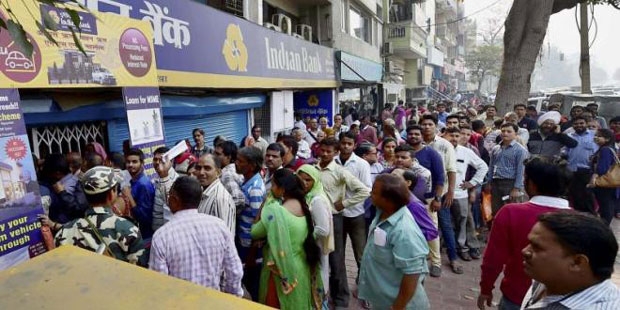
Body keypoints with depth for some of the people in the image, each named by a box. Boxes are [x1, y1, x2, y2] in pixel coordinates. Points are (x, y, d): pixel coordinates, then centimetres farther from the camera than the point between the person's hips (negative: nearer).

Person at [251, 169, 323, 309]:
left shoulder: (274, 210, -23)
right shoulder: (303, 206, -2)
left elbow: (255, 233, -11)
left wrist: (262, 208, -3)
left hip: (282, 270, -6)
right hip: (302, 267, 7)